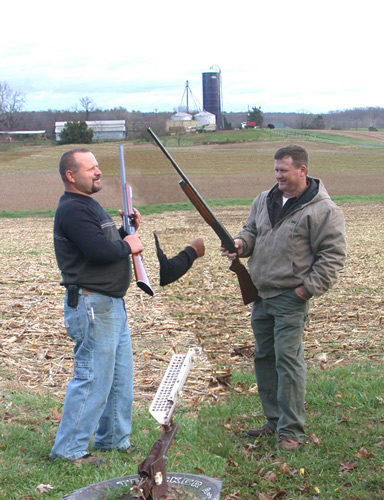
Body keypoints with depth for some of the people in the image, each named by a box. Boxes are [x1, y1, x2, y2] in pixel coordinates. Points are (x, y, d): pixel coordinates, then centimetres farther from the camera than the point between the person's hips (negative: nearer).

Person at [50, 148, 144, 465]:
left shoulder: (88, 205, 18)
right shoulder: (72, 210, -15)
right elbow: (99, 251, -25)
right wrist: (128, 245, -8)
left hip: (112, 302, 11)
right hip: (91, 305, -11)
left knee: (120, 376, 16)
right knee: (93, 378, -6)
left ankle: (114, 438, 29)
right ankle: (69, 449, 4)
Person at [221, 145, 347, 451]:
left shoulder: (322, 210, -10)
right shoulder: (265, 200, 11)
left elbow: (333, 255, -10)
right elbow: (252, 231, 21)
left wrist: (309, 288, -15)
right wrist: (241, 243, -2)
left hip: (291, 299, -7)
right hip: (261, 295, 8)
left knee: (288, 360, -9)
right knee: (264, 358, 13)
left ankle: (292, 431, 1)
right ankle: (274, 420, 27)